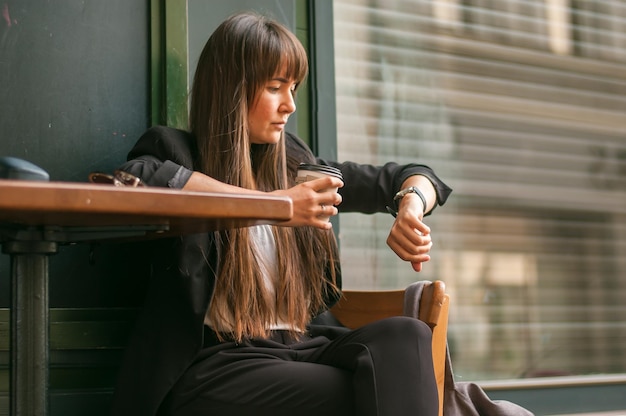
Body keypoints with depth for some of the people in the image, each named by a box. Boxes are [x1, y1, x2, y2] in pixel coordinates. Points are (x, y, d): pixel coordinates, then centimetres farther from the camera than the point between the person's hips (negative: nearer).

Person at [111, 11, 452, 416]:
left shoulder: (291, 162, 17)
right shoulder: (175, 150, 3)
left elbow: (404, 177, 23)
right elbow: (136, 177, -23)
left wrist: (411, 207, -3)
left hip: (295, 348, 6)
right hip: (214, 362, -5)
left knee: (404, 335, -22)